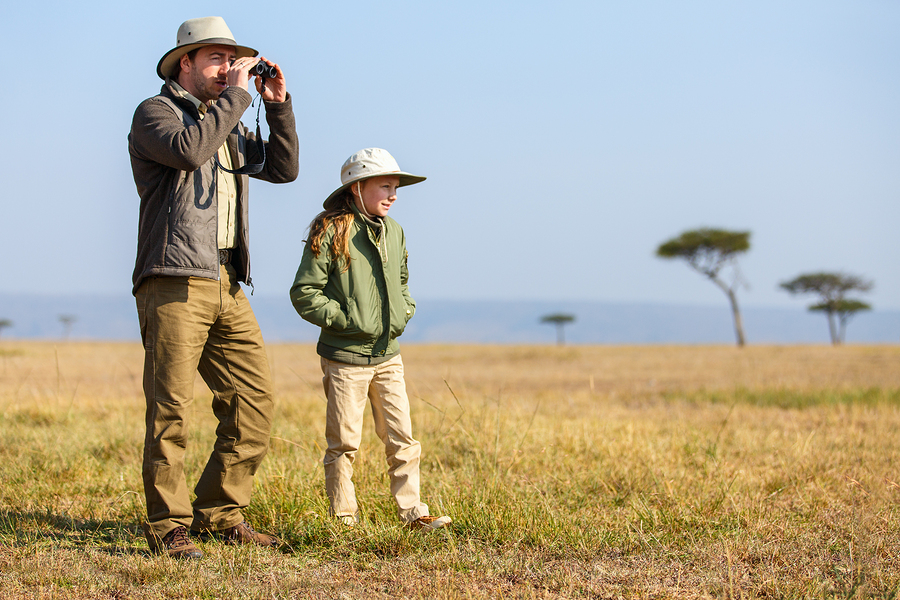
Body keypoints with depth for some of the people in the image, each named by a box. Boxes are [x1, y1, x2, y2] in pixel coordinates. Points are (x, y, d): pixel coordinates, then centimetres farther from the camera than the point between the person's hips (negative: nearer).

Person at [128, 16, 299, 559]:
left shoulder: (229, 125, 24)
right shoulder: (155, 113, 0)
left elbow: (284, 167, 19)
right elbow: (189, 148, -20)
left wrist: (278, 104, 9)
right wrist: (236, 94, -13)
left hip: (227, 286, 8)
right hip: (174, 283, -8)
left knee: (255, 400, 2)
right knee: (171, 407, -8)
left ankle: (218, 514, 12)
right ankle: (169, 526, -3)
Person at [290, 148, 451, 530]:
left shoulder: (393, 232, 9)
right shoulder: (331, 233, -11)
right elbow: (304, 293, -11)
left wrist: (403, 313, 10)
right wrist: (345, 319, -14)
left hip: (387, 355, 6)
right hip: (345, 358, -6)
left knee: (402, 438, 5)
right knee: (344, 442, 1)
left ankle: (412, 510, 12)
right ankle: (344, 516, 11)